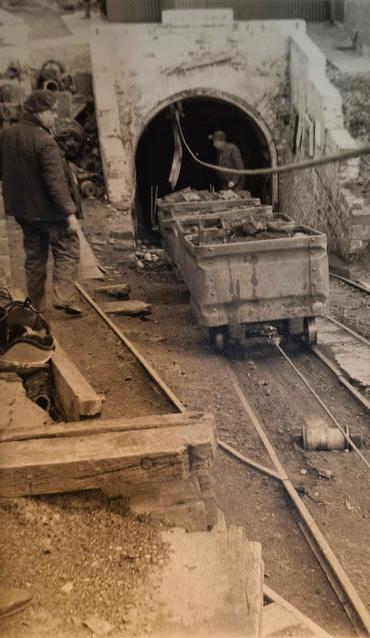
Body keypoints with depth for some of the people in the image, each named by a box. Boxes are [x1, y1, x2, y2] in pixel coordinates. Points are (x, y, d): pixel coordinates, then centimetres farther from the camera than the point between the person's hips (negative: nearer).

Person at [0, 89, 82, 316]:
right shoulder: (45, 141, -21)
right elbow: (56, 182, -24)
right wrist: (70, 213, -20)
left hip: (23, 208, 8)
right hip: (49, 210, -7)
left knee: (35, 257, 17)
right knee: (68, 251, 6)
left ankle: (36, 305, 24)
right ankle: (64, 298, -4)